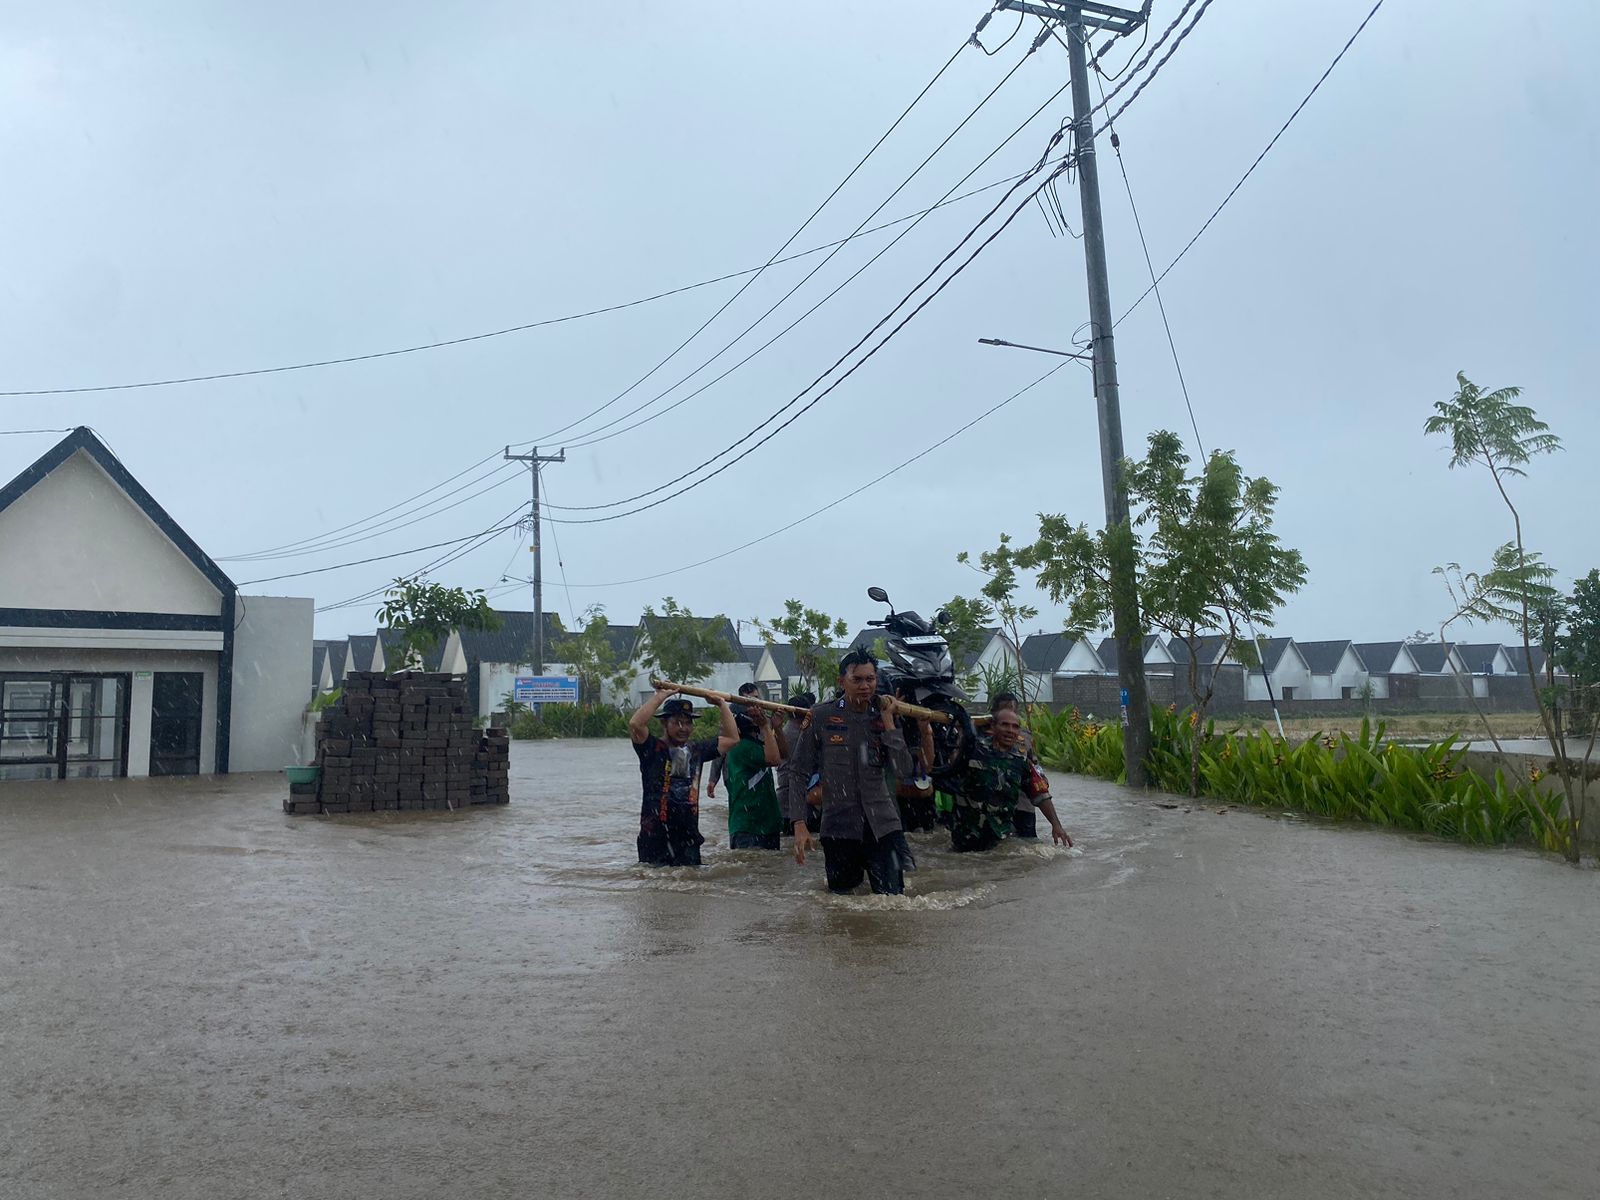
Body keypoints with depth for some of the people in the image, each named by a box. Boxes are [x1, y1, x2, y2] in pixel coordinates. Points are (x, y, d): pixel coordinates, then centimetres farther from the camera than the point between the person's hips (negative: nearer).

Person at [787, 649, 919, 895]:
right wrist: (799, 825, -9)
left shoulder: (882, 718, 4)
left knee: (893, 899, 0)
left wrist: (888, 720, -9)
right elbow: (799, 773, -2)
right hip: (838, 826, -2)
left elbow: (903, 770, -6)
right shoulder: (821, 717, -4)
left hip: (882, 824, 2)